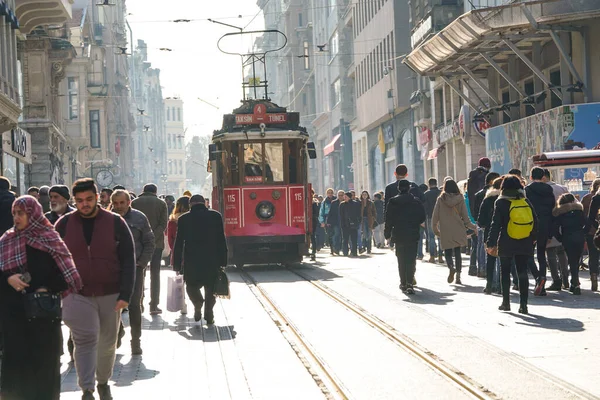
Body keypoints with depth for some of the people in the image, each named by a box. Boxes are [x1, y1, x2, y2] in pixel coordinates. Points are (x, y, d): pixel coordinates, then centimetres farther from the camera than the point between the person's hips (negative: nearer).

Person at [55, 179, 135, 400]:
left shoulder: (115, 222, -2)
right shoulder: (64, 224, 1)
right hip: (77, 294, -1)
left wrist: (125, 294, -10)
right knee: (85, 340, -14)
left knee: (108, 343, 13)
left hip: (110, 294, 1)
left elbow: (128, 259, -3)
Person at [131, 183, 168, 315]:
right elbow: (163, 224, -7)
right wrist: (153, 237, -13)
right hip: (156, 243, -1)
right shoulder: (161, 203, 2)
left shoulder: (134, 203, 4)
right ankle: (154, 306, -1)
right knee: (155, 274, 4)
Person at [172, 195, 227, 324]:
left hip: (191, 261, -1)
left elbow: (178, 244, 1)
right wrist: (222, 261, 7)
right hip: (212, 261, 1)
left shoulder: (183, 219, -1)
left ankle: (198, 304, -7)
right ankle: (209, 315, 8)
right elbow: (221, 240, 1)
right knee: (210, 289, 14)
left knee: (191, 286, 17)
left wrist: (177, 265, 7)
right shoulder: (216, 216, 0)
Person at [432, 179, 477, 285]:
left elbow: (435, 217, -2)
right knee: (457, 252, 12)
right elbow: (466, 219, -1)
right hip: (458, 231, 1)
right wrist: (474, 227, 15)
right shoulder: (460, 199, -3)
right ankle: (458, 276, 8)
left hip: (445, 232, -1)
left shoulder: (441, 199, -4)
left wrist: (435, 230, 12)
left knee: (448, 252, 8)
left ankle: (451, 267, -22)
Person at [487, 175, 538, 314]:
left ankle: (506, 302, 13)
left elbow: (496, 224, -11)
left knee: (505, 272, 11)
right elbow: (535, 222, 5)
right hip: (524, 244, 2)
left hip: (506, 244, -2)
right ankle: (523, 304, -3)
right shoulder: (526, 202, 2)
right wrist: (533, 239, 17)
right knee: (522, 273, 4)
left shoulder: (501, 203, -7)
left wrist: (491, 243, -11)